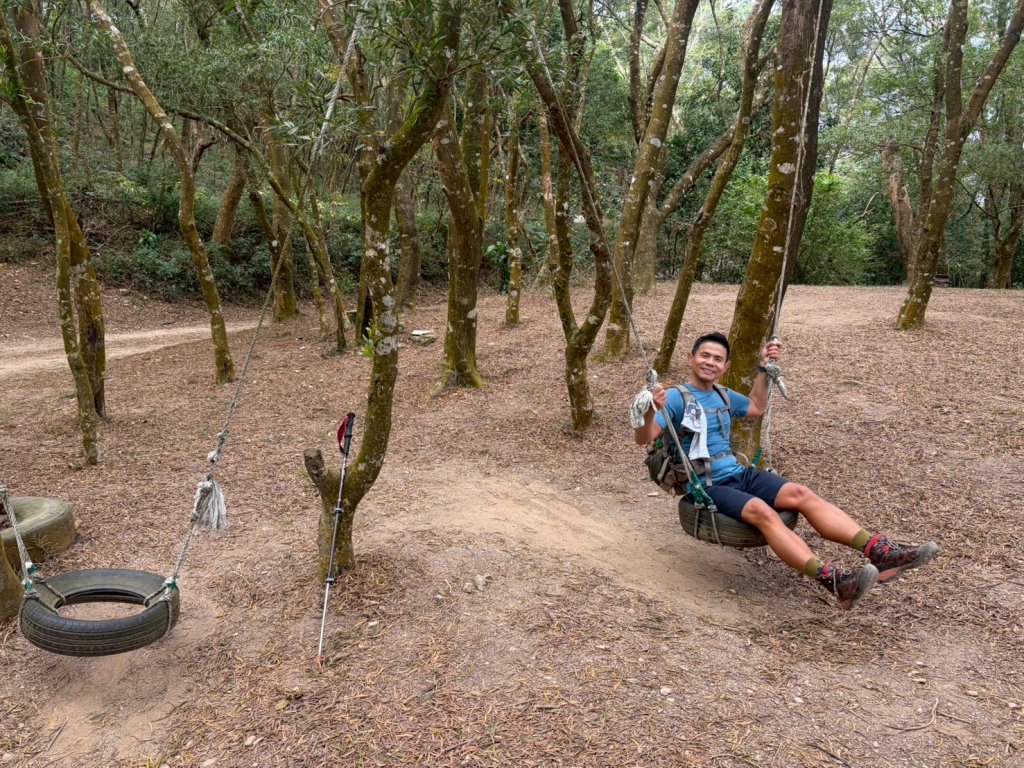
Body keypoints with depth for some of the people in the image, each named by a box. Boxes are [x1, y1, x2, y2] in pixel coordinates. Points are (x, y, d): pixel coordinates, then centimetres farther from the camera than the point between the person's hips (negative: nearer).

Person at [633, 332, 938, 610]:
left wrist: (763, 369, 27)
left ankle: (879, 551, -27)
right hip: (706, 487, -7)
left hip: (739, 474, 7)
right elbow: (644, 439, -20)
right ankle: (831, 580, -46)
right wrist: (650, 411, -41)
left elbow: (756, 408, 37)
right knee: (762, 511, -34)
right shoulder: (676, 397, -8)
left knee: (800, 493, -18)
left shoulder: (723, 396, 16)